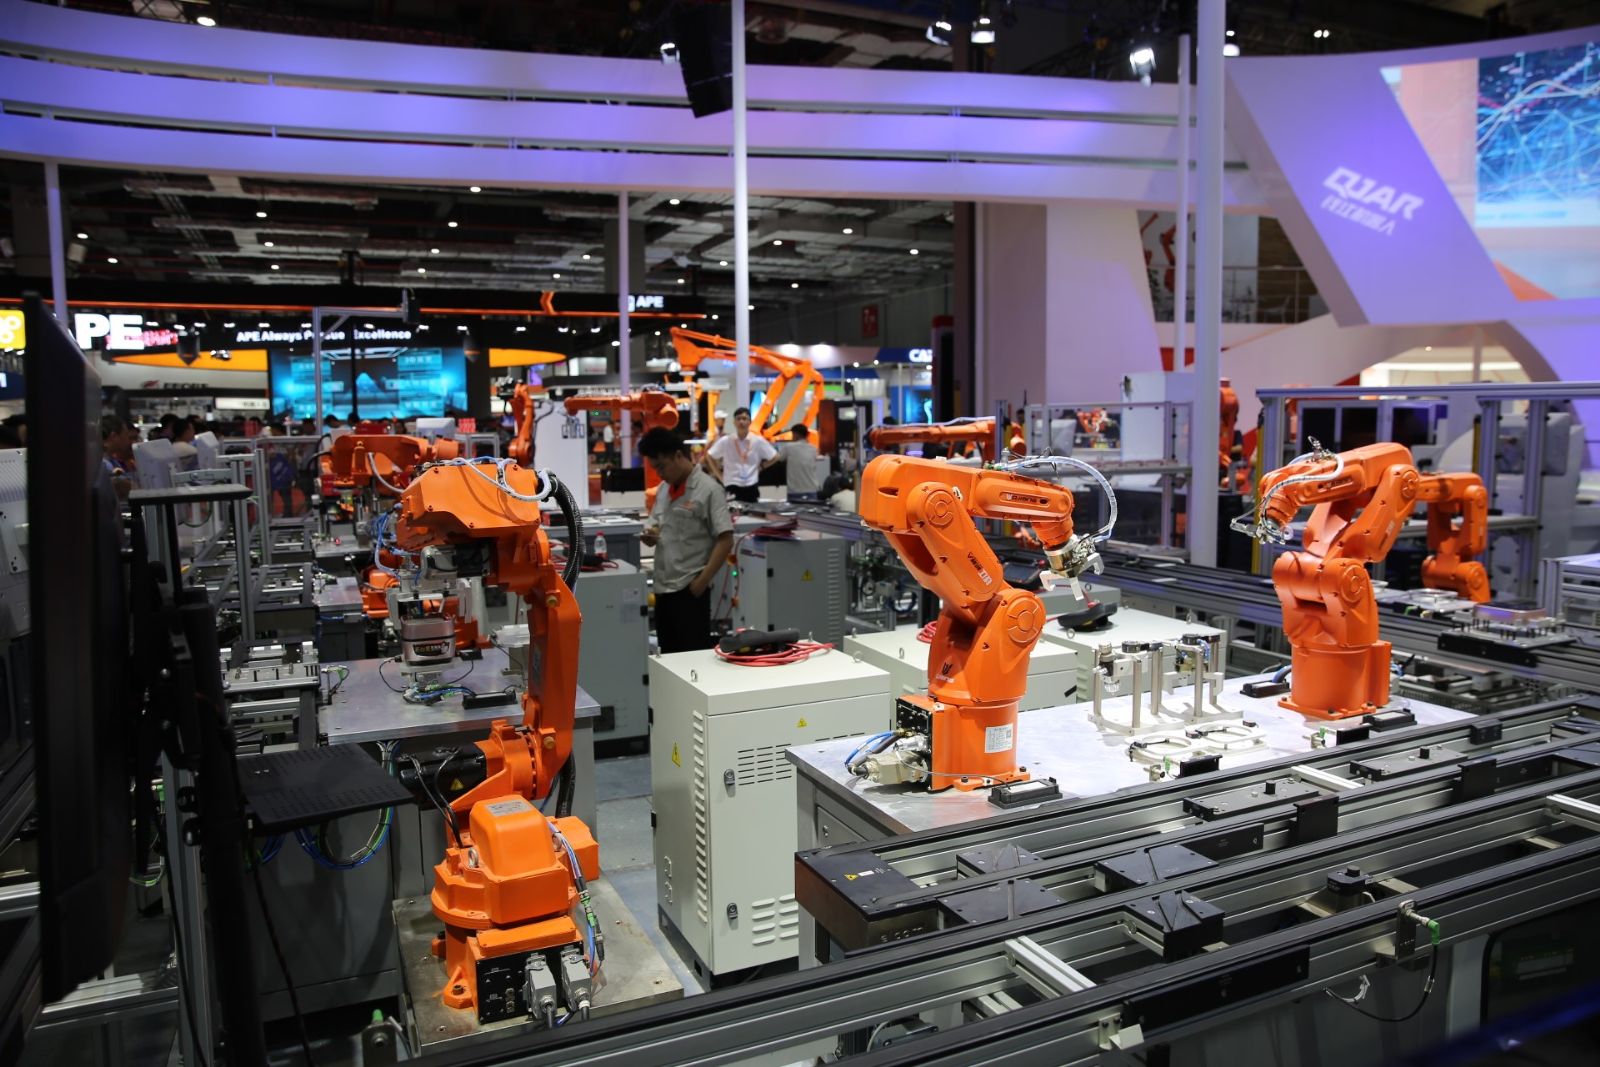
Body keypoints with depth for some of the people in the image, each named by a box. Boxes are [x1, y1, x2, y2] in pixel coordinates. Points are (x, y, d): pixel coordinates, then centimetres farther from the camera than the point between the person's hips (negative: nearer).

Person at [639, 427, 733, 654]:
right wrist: (649, 535, -4)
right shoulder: (664, 489, 11)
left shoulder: (708, 490, -10)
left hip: (689, 590, -7)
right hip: (662, 588, 7)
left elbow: (725, 541, -14)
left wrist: (702, 582, -16)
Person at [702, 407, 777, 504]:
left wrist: (761, 467, 5)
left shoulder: (758, 441, -2)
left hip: (751, 488, 1)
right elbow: (709, 456, 9)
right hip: (732, 488, -1)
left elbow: (774, 457, 11)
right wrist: (719, 476, 6)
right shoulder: (725, 441, -3)